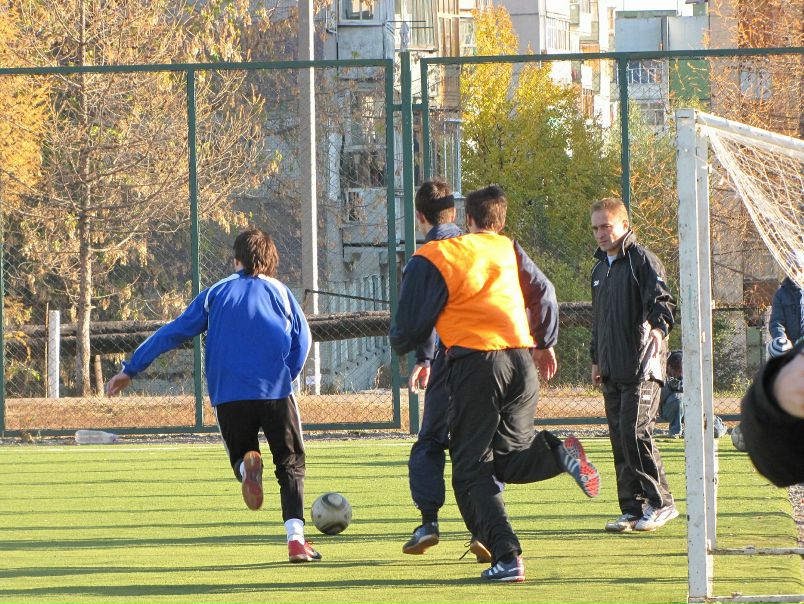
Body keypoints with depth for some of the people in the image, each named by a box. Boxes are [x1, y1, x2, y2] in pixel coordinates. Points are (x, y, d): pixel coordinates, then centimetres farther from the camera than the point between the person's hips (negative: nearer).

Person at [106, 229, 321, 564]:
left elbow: (173, 332, 11)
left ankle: (248, 466, -20)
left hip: (228, 396, 1)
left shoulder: (215, 294, 12)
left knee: (241, 456, 19)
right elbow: (302, 339, 2)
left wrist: (131, 369, 14)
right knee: (290, 465, 7)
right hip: (275, 392, -1)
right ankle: (296, 539, -10)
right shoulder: (278, 291, 10)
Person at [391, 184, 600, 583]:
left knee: (472, 469, 2)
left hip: (475, 364, -5)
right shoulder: (512, 251, 14)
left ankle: (507, 557, -14)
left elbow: (410, 328, 3)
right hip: (522, 363, 5)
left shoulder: (434, 259, 0)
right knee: (508, 458, 20)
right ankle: (560, 454, -14)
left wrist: (400, 344, 26)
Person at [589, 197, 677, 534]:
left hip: (641, 367, -8)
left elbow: (661, 300, -18)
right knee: (619, 439, 5)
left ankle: (660, 503, -6)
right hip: (612, 371, 8)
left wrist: (658, 327, -38)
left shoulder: (642, 261, -5)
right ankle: (632, 509, 9)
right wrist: (597, 359, 28)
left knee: (635, 433, -14)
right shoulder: (600, 268, 20)